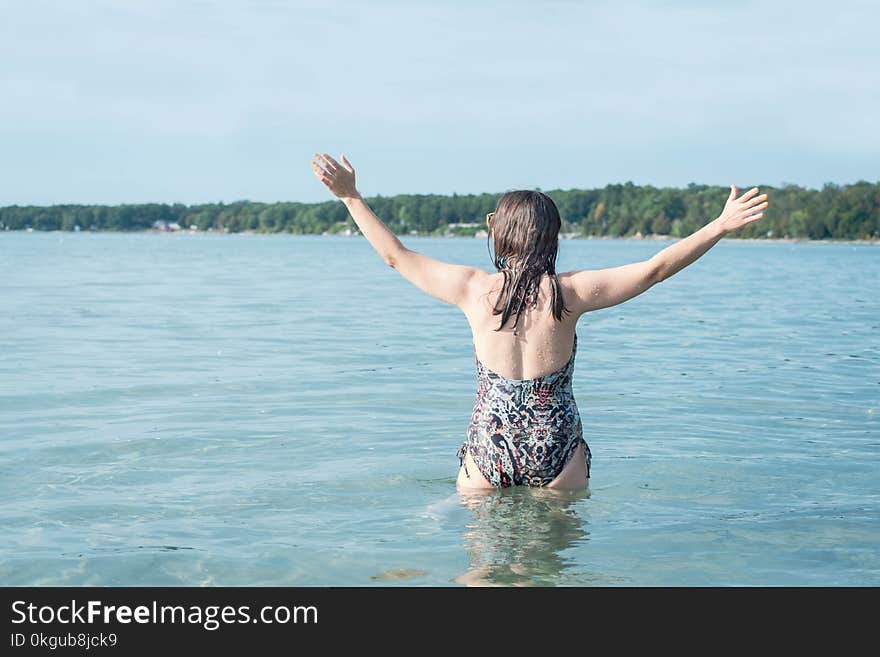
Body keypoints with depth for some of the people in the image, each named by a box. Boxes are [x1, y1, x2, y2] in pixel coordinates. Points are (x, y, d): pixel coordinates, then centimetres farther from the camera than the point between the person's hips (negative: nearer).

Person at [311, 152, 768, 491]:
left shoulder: (474, 289, -5)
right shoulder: (570, 292, -8)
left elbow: (396, 256, 5)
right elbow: (656, 268, -4)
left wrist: (350, 196, 13)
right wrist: (721, 226, 1)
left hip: (487, 448, 1)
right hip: (557, 451, -1)